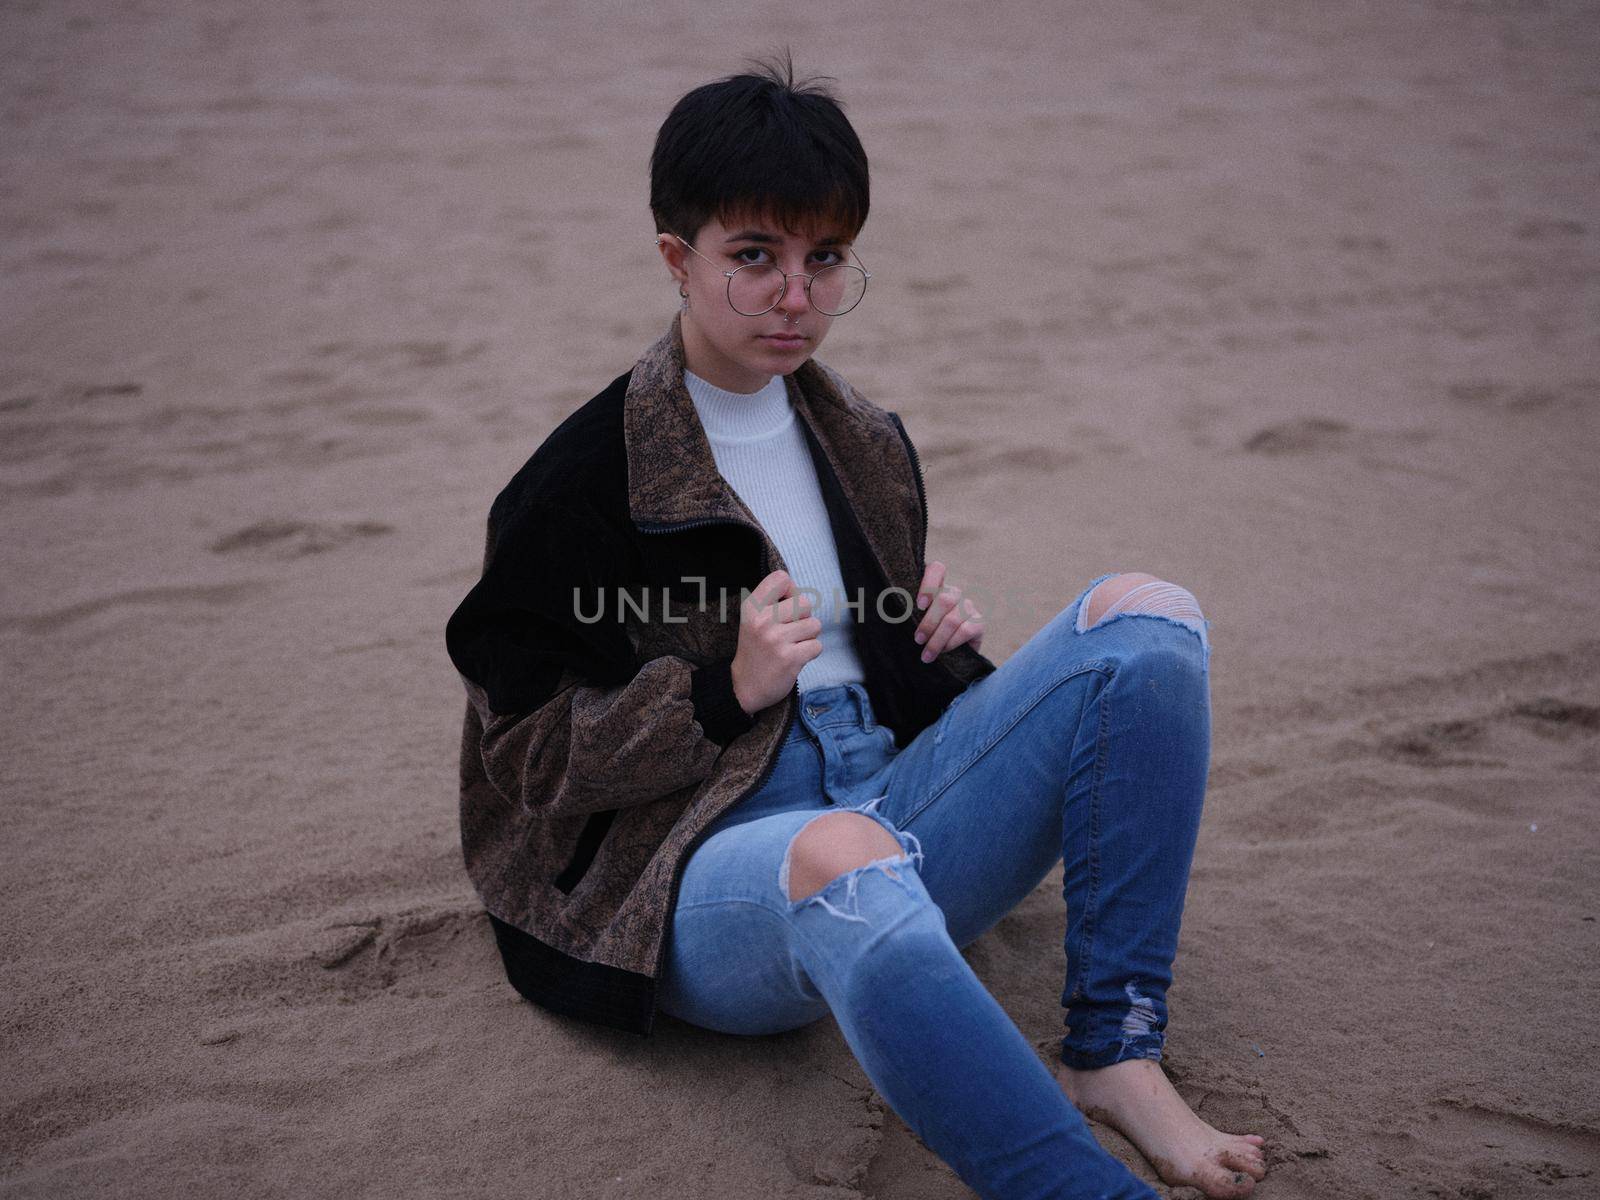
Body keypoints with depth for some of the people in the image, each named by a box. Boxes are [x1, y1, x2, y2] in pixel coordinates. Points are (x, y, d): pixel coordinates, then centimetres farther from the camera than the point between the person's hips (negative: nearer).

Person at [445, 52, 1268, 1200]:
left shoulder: (865, 443, 18)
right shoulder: (582, 480, -1)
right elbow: (521, 753, -2)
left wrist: (946, 641, 4)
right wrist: (725, 690, -15)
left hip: (892, 808, 7)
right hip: (712, 867, -6)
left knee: (1145, 611, -11)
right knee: (844, 853, -43)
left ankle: (1115, 1057, -20)